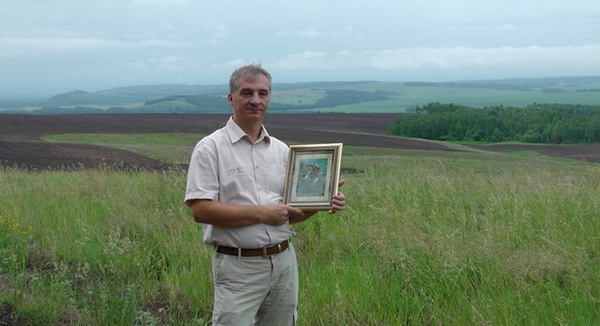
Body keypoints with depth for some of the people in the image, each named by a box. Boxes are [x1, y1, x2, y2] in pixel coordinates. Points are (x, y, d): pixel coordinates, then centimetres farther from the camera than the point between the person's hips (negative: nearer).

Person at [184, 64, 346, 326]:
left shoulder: (281, 150, 12)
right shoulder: (210, 148, -6)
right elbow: (200, 210, -15)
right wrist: (262, 213, -17)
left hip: (284, 262, 6)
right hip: (238, 267, -5)